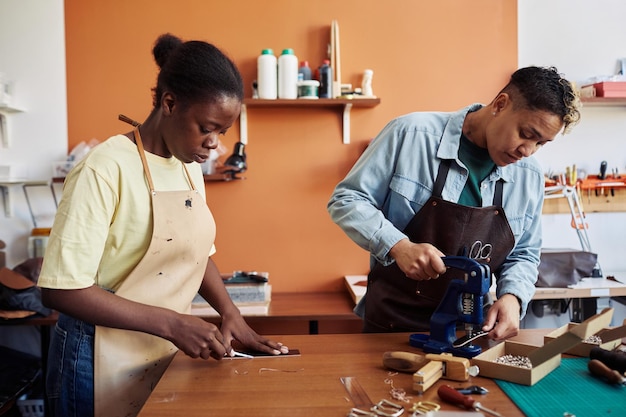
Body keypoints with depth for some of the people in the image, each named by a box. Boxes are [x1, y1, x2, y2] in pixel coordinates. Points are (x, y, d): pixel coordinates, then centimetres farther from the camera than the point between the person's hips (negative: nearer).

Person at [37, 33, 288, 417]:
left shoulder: (191, 167, 2)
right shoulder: (106, 168, -20)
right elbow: (62, 289, -22)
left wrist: (231, 314, -3)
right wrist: (173, 324, -26)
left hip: (170, 354, 7)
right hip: (108, 361, -7)